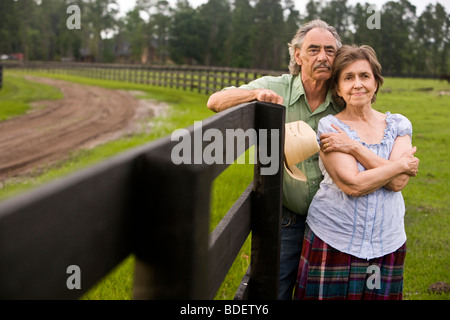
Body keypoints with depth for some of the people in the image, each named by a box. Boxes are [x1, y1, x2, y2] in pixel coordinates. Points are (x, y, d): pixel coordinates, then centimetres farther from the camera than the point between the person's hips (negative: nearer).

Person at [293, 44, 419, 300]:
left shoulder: (399, 125, 6)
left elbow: (398, 183, -10)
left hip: (387, 243, 3)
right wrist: (402, 165, -8)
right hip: (333, 239, -3)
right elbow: (353, 184, -16)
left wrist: (353, 147, -13)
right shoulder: (329, 126, -4)